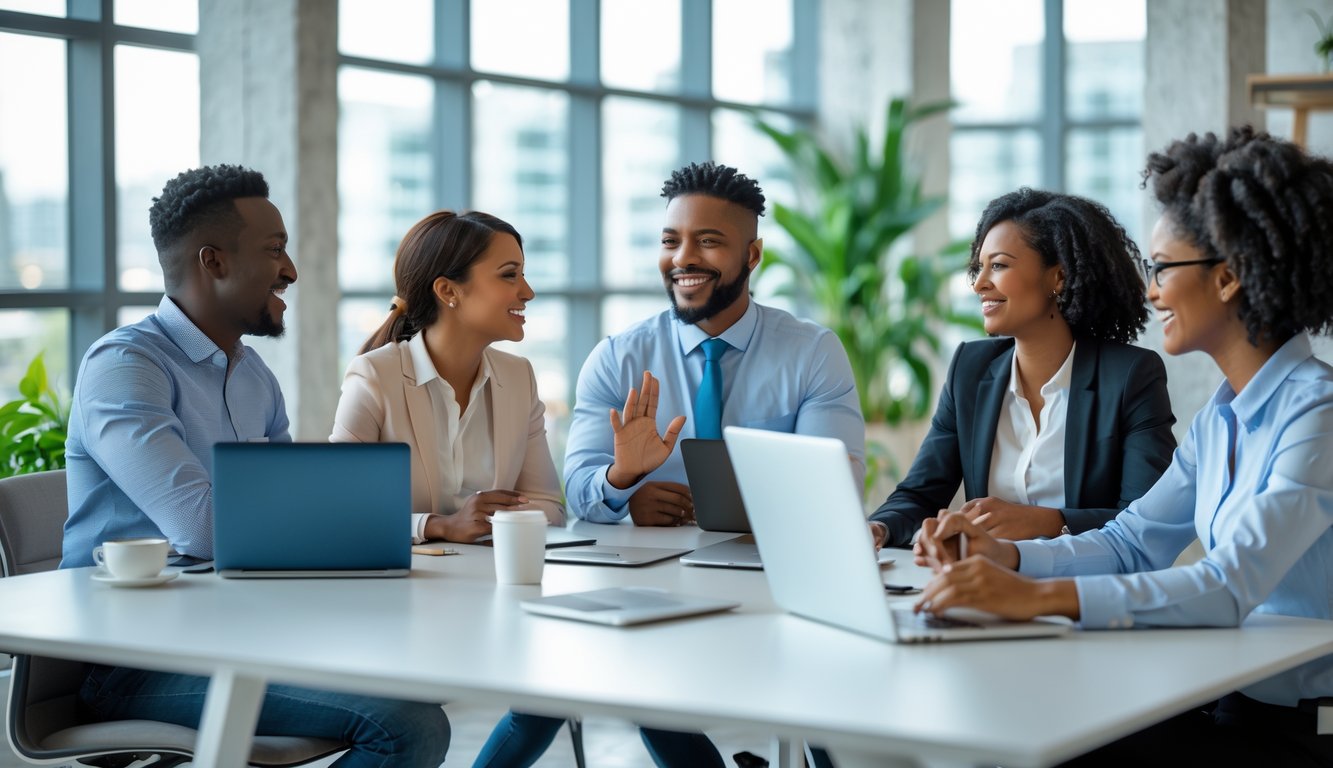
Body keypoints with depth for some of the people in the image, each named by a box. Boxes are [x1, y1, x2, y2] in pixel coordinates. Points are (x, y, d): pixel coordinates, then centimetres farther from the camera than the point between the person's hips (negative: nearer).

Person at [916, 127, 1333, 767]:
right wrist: (1006, 557, -7)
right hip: (1232, 706, 7)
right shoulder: (1221, 417, 11)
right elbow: (1131, 544, 12)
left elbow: (1232, 587, -29)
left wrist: (1039, 596, -37)